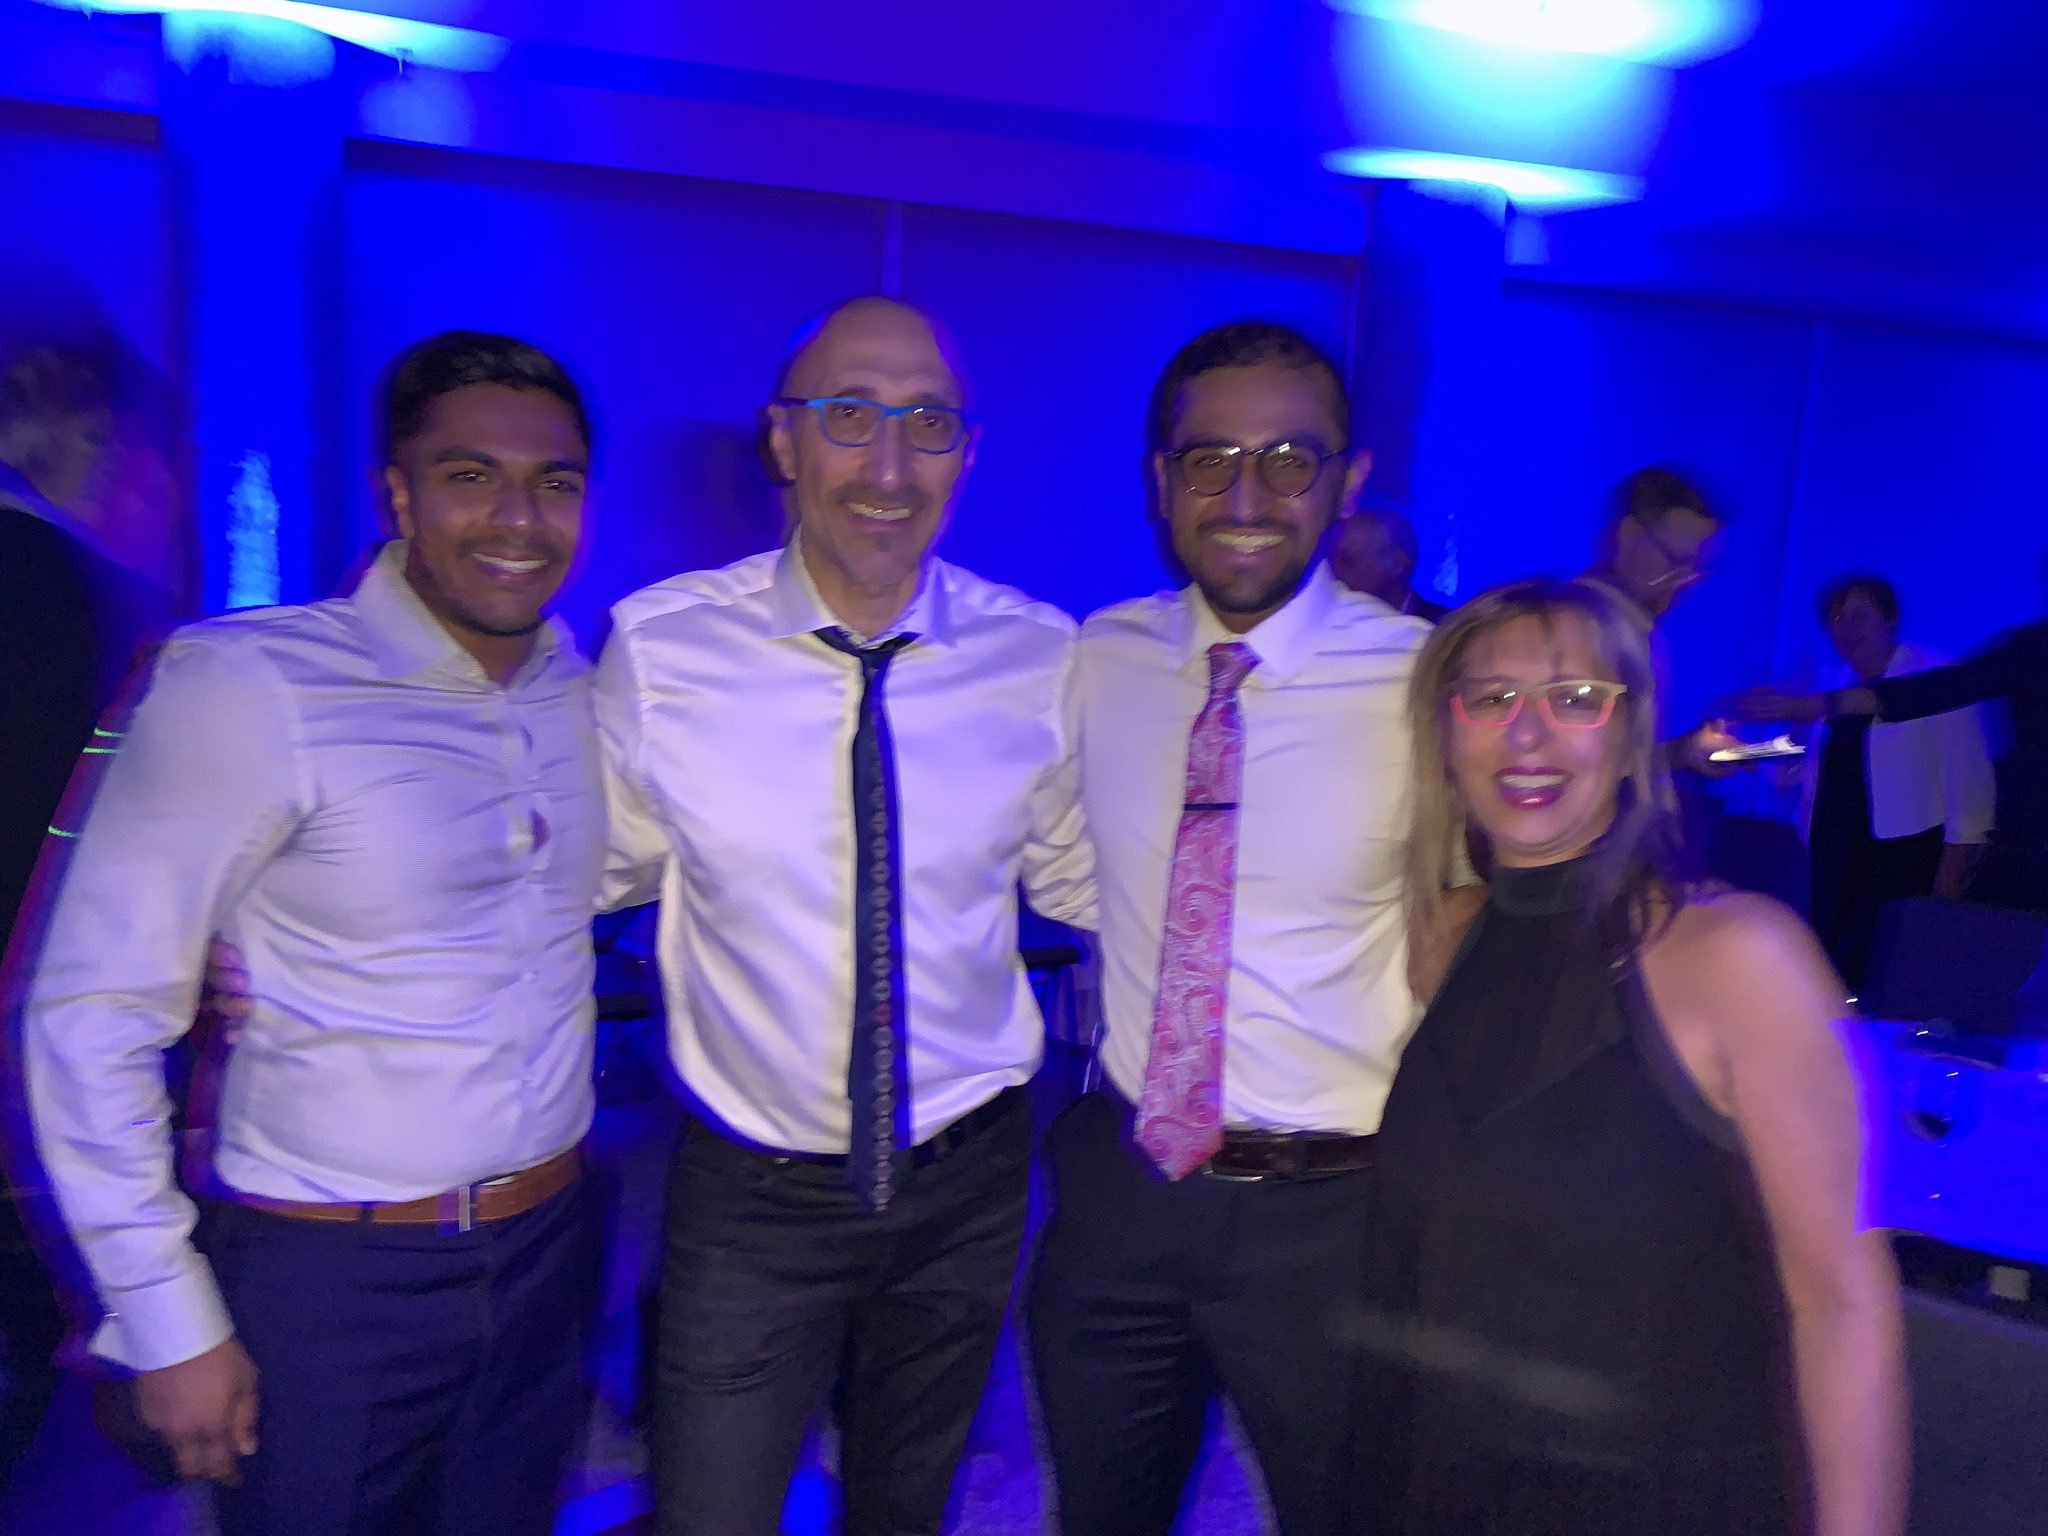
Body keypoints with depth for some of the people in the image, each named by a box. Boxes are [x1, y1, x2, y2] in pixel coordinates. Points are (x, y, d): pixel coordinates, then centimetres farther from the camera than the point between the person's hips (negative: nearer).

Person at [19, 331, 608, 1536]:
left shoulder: (583, 681, 1)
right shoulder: (245, 684, -17)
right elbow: (91, 1018, -13)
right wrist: (170, 1323, -11)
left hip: (546, 1251, 5)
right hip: (330, 1284, -5)